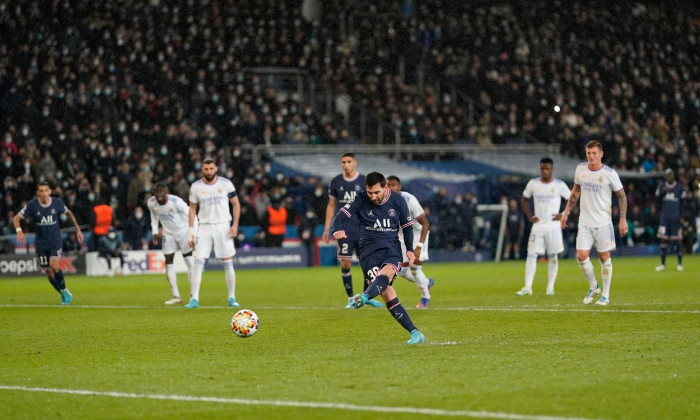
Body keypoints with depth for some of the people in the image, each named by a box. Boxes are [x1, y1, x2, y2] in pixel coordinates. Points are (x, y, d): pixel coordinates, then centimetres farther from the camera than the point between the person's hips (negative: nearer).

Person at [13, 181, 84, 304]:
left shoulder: (57, 203, -7)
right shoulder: (32, 205, -10)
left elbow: (69, 213, 13)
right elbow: (16, 218, -7)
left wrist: (78, 229, 13)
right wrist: (19, 231, -27)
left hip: (56, 241, -1)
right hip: (41, 243, 1)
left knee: (54, 266, -23)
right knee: (49, 272, 3)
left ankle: (64, 288, 0)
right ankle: (64, 294, 22)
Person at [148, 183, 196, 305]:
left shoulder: (176, 202, -28)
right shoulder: (151, 203, -12)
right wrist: (155, 232, 5)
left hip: (183, 232, -4)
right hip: (168, 234, 4)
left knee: (190, 262, -7)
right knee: (169, 263, 0)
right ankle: (175, 296, 8)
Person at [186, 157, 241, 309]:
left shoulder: (225, 183, -3)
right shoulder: (196, 186, 0)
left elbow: (236, 204, 5)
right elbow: (192, 209, 8)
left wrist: (235, 225, -5)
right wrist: (191, 231, 2)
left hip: (223, 226, 0)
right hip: (204, 227, 1)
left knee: (228, 263, 0)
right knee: (198, 262, -10)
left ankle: (232, 298, 10)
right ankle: (194, 299, -8)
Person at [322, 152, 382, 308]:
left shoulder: (364, 181, 1)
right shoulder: (336, 182, 5)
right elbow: (331, 206, 11)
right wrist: (327, 228, 6)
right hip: (344, 229, 0)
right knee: (345, 263, -5)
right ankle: (351, 299, 5)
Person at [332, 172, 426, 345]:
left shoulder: (397, 201, 4)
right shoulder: (361, 200, 1)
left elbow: (407, 226, 14)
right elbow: (343, 214, -8)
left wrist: (410, 250, 4)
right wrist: (338, 230, -29)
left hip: (392, 247, 0)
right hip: (369, 250, 0)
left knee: (388, 271, -36)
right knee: (386, 292, -17)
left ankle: (364, 297, -65)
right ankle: (415, 333, -17)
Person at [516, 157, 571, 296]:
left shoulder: (559, 185, -3)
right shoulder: (533, 183, 4)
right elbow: (524, 200, 16)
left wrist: (563, 215, -6)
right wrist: (529, 216, 4)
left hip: (553, 226, -2)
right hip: (538, 226, 2)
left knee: (553, 256, 3)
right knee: (531, 255, -7)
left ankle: (550, 287, 10)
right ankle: (528, 287, -7)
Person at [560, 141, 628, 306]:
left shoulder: (610, 173, -10)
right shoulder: (580, 169, 2)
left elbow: (622, 195, -1)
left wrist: (623, 219, -6)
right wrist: (566, 212, 15)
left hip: (603, 222, -3)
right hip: (584, 222, 3)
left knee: (604, 257, 2)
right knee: (581, 256, -5)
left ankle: (605, 295, 13)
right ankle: (593, 287, 18)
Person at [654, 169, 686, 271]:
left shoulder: (680, 187, 1)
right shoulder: (662, 186, 9)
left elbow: (683, 203, 2)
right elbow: (657, 199, 6)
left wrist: (681, 216, -7)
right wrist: (663, 192, -13)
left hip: (676, 217, -2)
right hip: (665, 216, 3)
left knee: (678, 239, -3)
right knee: (663, 239, 2)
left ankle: (680, 264, 5)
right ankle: (663, 264, 8)